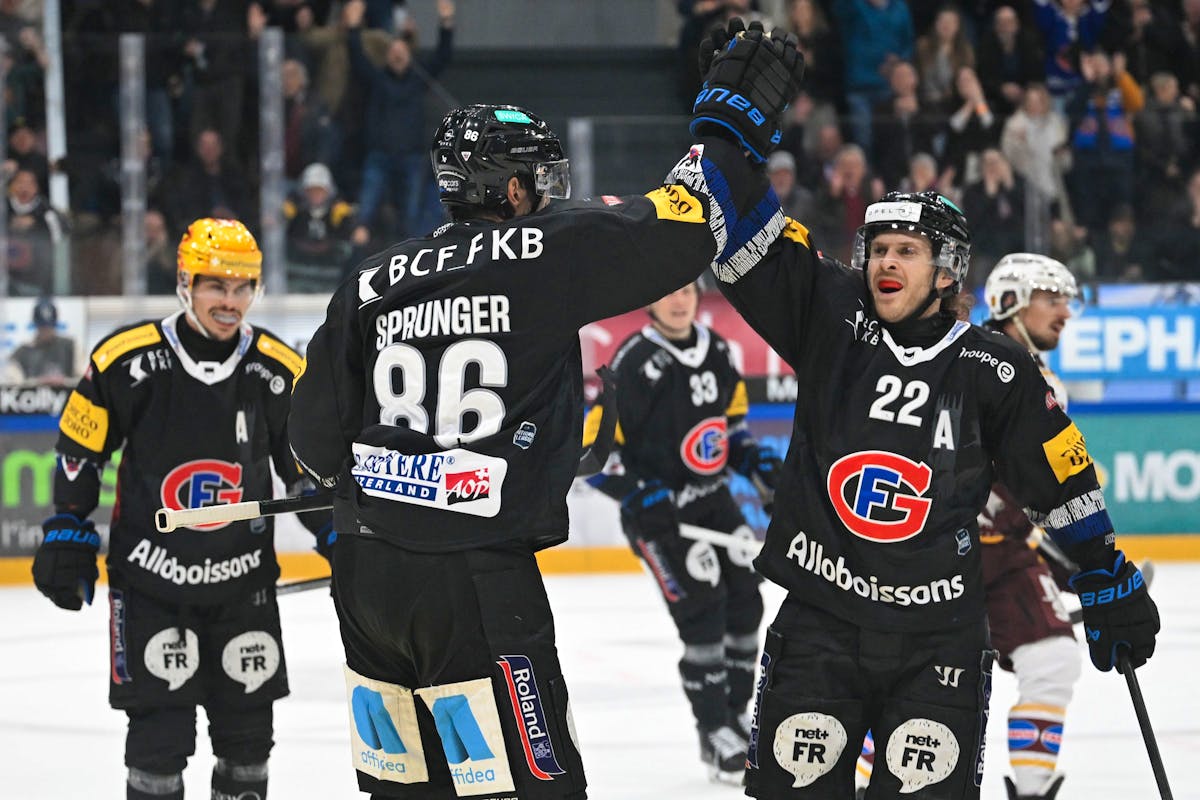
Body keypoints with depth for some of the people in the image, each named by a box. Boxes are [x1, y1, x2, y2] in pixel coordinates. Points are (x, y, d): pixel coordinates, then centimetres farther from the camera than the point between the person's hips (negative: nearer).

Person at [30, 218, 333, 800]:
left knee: (248, 719, 9)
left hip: (243, 576, 3)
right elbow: (78, 452, 0)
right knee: (159, 728, -4)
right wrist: (67, 536, -1)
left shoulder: (280, 370, -4)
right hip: (149, 574, -3)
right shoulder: (126, 360, -12)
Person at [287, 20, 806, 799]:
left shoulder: (374, 281, 10)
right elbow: (683, 227, -10)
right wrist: (733, 121, 2)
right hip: (478, 585, -7)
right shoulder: (545, 253, -7)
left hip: (366, 579, 7)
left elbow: (318, 438, 12)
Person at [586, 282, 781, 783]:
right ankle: (715, 735, -4)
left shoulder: (717, 352, 4)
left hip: (712, 498, 7)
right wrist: (638, 496, -26)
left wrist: (757, 461, 5)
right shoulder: (635, 363, -18)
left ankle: (736, 716, 24)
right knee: (702, 610, -13)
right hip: (657, 509, -7)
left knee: (745, 601, 8)